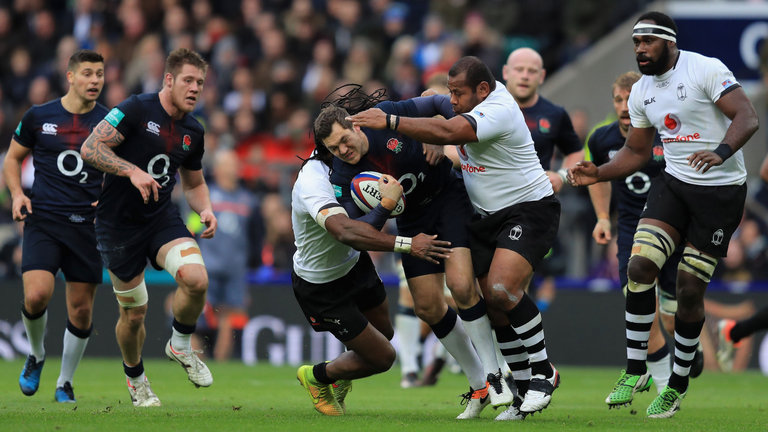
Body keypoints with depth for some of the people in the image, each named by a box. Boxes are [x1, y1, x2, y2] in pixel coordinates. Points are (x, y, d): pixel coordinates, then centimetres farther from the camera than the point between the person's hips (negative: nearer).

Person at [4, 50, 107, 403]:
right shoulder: (38, 116, 3)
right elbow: (13, 158, 15)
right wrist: (17, 194, -2)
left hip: (87, 224, 1)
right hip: (43, 219, -1)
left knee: (81, 308, 1)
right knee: (36, 295, -19)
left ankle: (65, 384, 20)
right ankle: (36, 354, 12)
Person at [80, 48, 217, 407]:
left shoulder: (193, 132, 7)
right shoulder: (137, 109, -13)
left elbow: (194, 183, 20)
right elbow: (90, 148, -19)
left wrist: (205, 210, -1)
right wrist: (133, 171, -29)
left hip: (162, 217, 4)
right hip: (118, 225, -4)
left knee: (196, 279, -23)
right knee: (133, 313, 1)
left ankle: (180, 346, 4)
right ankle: (135, 378, 29)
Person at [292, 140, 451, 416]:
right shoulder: (312, 181, -38)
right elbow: (345, 232, -52)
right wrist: (407, 244, -55)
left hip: (354, 262, 8)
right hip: (322, 287, -8)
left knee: (384, 333, 26)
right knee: (382, 357, 2)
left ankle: (341, 375, 55)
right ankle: (317, 376, 28)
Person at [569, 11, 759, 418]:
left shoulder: (706, 70, -14)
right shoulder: (641, 92, 7)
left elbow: (747, 117, -21)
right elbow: (636, 151, 18)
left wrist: (721, 153, -38)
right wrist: (599, 173, 2)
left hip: (721, 191, -5)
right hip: (673, 184, 5)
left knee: (690, 289, -2)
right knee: (640, 266, -14)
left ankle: (678, 385, 15)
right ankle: (635, 369, -3)